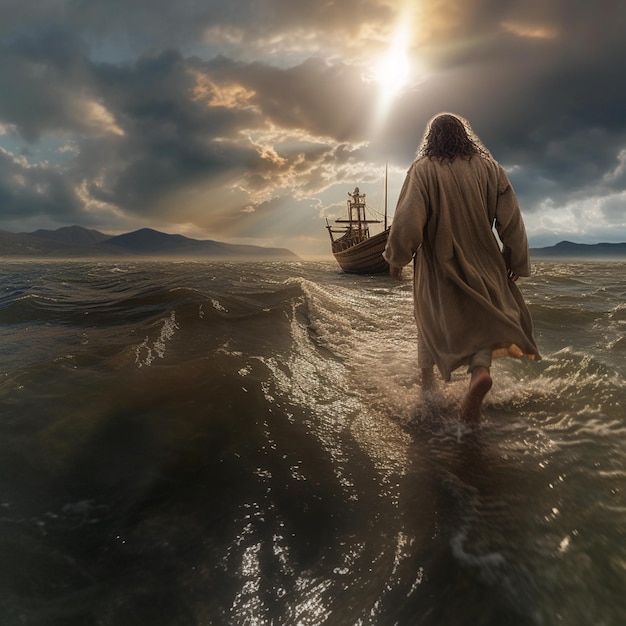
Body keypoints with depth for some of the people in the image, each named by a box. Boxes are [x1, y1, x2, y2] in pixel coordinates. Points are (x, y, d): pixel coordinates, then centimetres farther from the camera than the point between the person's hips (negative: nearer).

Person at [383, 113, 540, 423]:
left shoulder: (423, 169, -6)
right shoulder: (487, 167, 1)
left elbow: (408, 218, -15)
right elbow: (510, 218, 0)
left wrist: (396, 257, -3)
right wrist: (515, 259, 10)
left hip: (437, 264, -1)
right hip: (482, 262, 2)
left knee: (432, 319, 18)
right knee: (482, 318, 11)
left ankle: (427, 377, 22)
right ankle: (480, 370, -17)